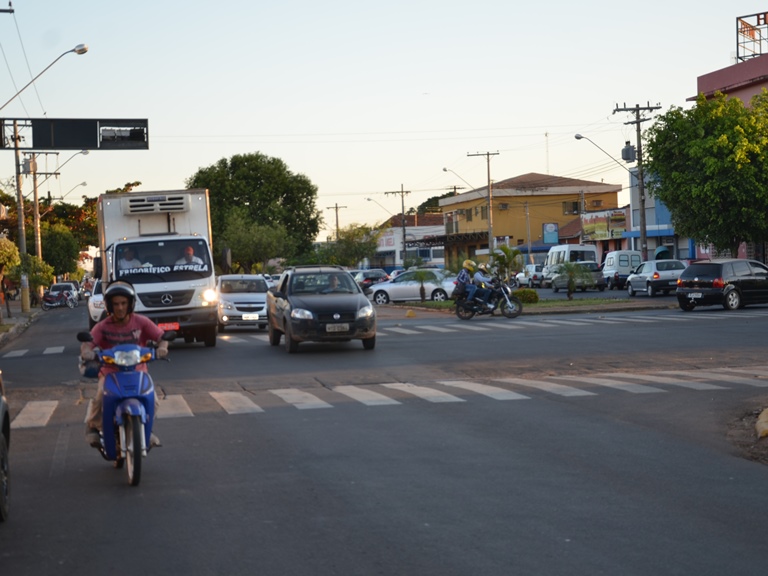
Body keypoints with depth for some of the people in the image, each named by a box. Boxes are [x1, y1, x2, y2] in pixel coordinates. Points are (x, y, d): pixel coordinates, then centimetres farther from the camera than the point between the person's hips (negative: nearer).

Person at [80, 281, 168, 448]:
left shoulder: (141, 322, -2)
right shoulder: (103, 327, -4)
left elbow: (161, 337, -7)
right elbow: (88, 343, -15)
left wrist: (162, 348, -30)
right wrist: (86, 352, -40)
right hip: (110, 372, -1)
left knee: (152, 400, -20)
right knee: (99, 398, -27)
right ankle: (92, 427, 3)